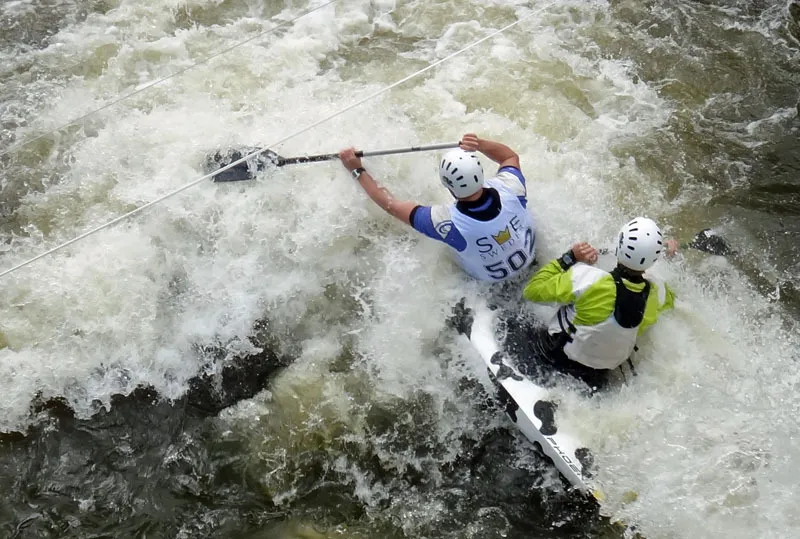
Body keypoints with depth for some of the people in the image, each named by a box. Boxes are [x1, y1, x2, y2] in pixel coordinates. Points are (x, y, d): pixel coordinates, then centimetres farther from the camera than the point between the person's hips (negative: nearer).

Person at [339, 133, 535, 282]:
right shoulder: (508, 189, -35)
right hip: (528, 255, 3)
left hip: (489, 276, -3)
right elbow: (511, 156, -9)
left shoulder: (449, 221, -41)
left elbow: (392, 206, -27)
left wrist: (357, 170, -20)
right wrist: (480, 144, -28)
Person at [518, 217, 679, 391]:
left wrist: (570, 258, -19)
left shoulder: (589, 279, -37)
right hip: (606, 368, 4)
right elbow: (668, 299, 7)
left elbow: (532, 290, -24)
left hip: (561, 356, -3)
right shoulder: (657, 294, -21)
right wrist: (670, 259, 14)